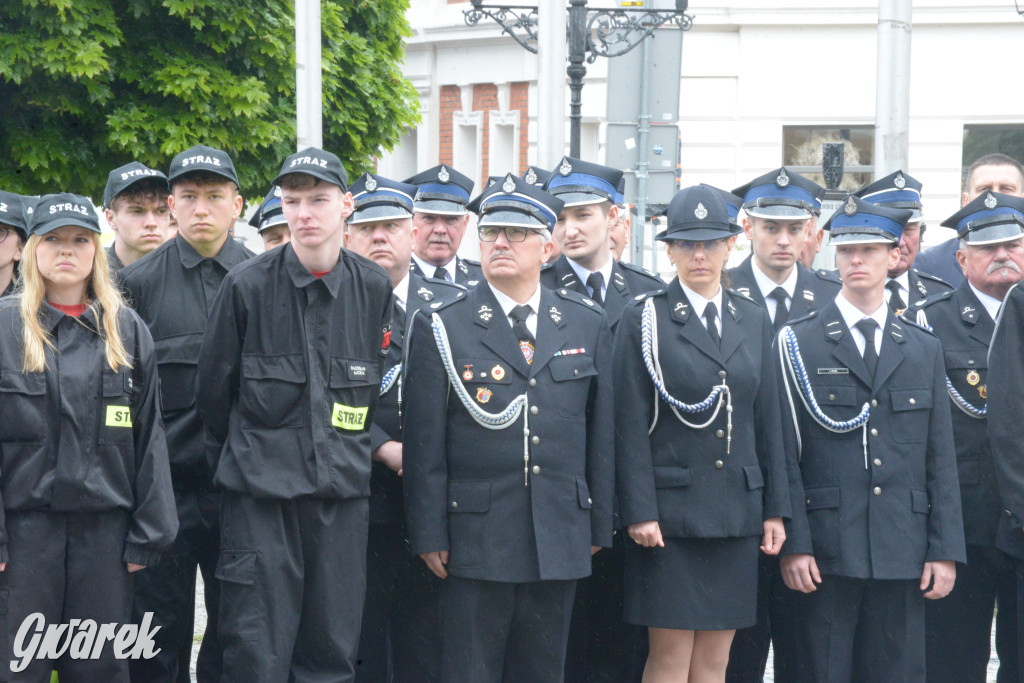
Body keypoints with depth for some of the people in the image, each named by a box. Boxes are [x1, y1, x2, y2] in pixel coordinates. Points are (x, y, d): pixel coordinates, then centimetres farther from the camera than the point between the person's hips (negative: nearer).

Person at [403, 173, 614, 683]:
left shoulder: (587, 325, 9)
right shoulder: (441, 326, 0)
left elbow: (601, 434, 11)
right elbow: (424, 443, -2)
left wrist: (599, 526, 8)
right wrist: (429, 535, -6)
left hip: (560, 542, 3)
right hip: (475, 542, -3)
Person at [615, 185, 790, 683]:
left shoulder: (753, 321, 12)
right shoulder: (644, 320, -1)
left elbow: (767, 420, 13)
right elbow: (631, 426, -6)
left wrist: (774, 509, 8)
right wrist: (639, 511, -12)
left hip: (737, 511, 4)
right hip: (670, 513, -4)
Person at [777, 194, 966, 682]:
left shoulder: (924, 349, 13)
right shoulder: (797, 344, 3)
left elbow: (941, 459, 10)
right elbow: (784, 456, -2)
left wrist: (945, 550, 3)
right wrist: (793, 544, -10)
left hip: (903, 555, 3)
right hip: (824, 555, -3)